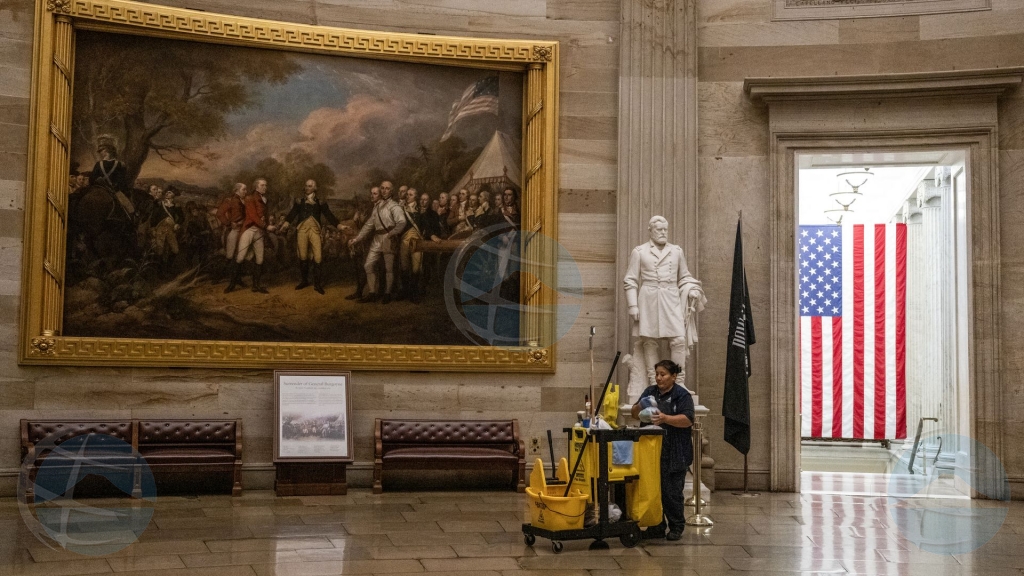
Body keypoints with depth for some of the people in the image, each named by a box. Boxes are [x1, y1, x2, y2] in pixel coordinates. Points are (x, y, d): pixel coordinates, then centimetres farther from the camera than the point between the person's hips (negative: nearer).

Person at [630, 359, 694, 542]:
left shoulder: (682, 395, -4)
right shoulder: (650, 392, 12)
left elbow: (688, 419, -15)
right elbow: (634, 413, 13)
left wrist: (665, 418, -27)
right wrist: (639, 406, -10)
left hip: (674, 454, -5)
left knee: (671, 492, -1)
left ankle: (677, 527, 13)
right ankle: (656, 527, 15)